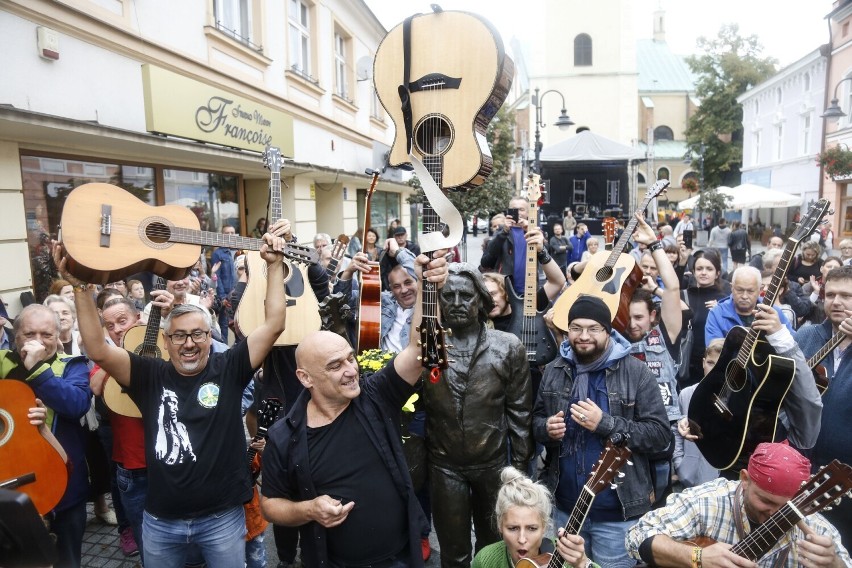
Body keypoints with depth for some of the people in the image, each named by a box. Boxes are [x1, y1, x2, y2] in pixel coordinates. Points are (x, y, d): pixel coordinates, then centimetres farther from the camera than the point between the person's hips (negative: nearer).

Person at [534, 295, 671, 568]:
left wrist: (605, 423, -24)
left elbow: (661, 435, -13)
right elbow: (536, 420, 11)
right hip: (565, 507, 4)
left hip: (617, 512, -4)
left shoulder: (636, 372, -11)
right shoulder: (554, 371, 2)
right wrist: (546, 428, -11)